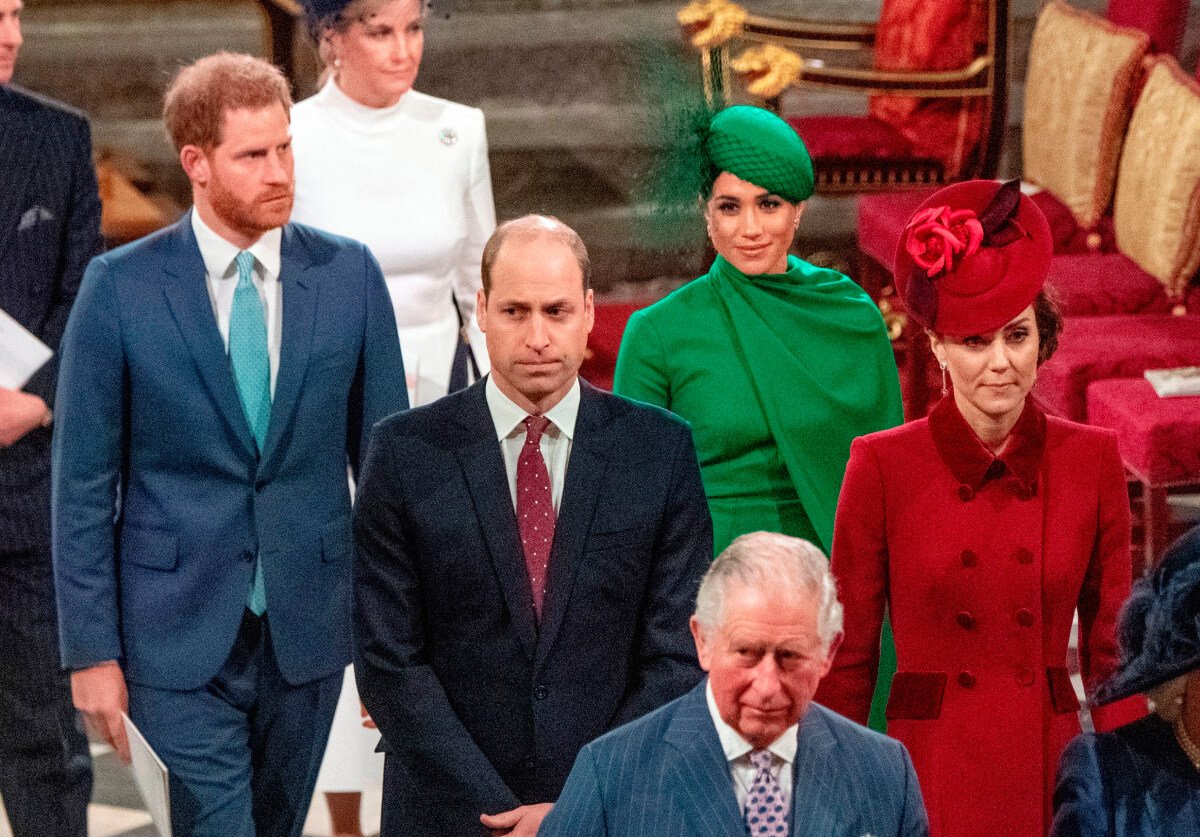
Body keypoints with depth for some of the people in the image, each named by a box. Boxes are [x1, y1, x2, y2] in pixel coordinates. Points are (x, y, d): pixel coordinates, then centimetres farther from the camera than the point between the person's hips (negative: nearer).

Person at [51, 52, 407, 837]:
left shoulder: (349, 274, 0)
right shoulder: (119, 287, -6)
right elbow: (83, 484, -3)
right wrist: (92, 651, -6)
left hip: (308, 629, 3)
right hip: (179, 637, -3)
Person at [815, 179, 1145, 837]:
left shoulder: (1092, 460, 1)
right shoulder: (883, 464, -4)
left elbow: (1112, 652, 7)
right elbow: (849, 657, 1)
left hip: (1054, 772, 2)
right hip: (929, 775, -2)